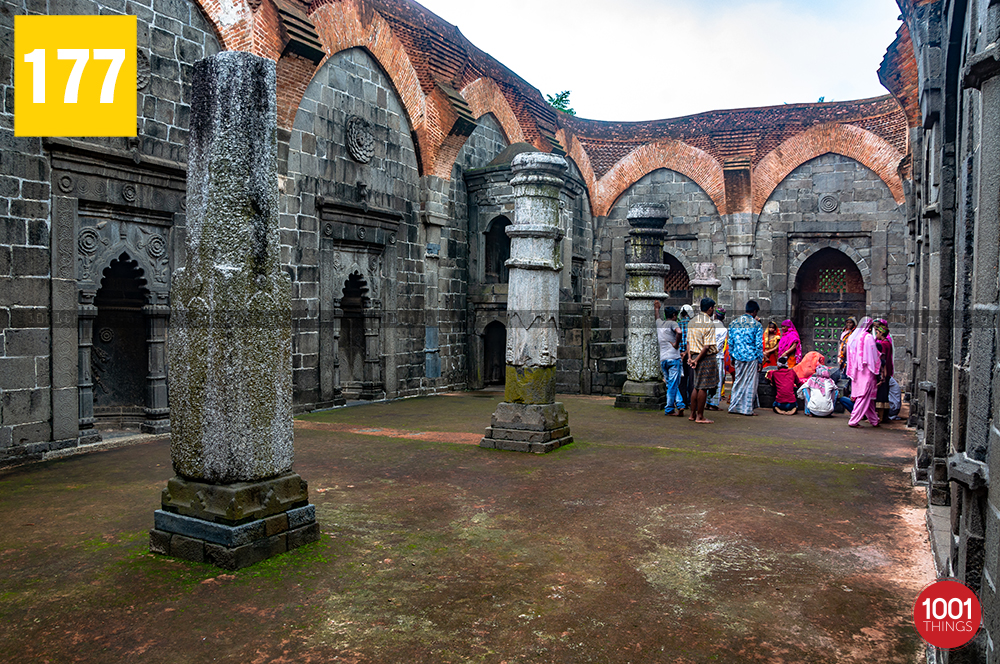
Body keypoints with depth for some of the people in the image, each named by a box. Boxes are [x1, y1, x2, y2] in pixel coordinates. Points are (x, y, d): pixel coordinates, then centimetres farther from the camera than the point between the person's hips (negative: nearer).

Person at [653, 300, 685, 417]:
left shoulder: (659, 323, 14)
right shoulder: (672, 323, -4)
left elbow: (658, 317, 38)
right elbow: (679, 332, -26)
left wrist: (657, 309, 54)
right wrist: (676, 344, -12)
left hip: (662, 359, 6)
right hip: (673, 358, -6)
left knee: (671, 384, 13)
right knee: (673, 385, -1)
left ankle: (680, 404, 7)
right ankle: (669, 409, 1)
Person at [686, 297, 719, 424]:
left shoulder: (692, 321, 11)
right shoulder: (709, 323, -13)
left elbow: (688, 342, 9)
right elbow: (707, 346, -18)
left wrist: (690, 357, 3)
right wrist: (697, 360, -13)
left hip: (695, 356, 8)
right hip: (707, 358, -8)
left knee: (697, 387, 15)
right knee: (703, 388, -1)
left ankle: (693, 414, 20)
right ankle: (700, 417, 4)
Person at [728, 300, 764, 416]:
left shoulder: (734, 323, 6)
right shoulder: (756, 324, -7)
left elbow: (730, 342, 9)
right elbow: (759, 344, -8)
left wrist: (732, 357, 17)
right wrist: (760, 360, -1)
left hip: (738, 357, 4)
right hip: (752, 357, -4)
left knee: (738, 381, 13)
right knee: (750, 383, 3)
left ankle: (734, 406, 15)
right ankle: (747, 409, 6)